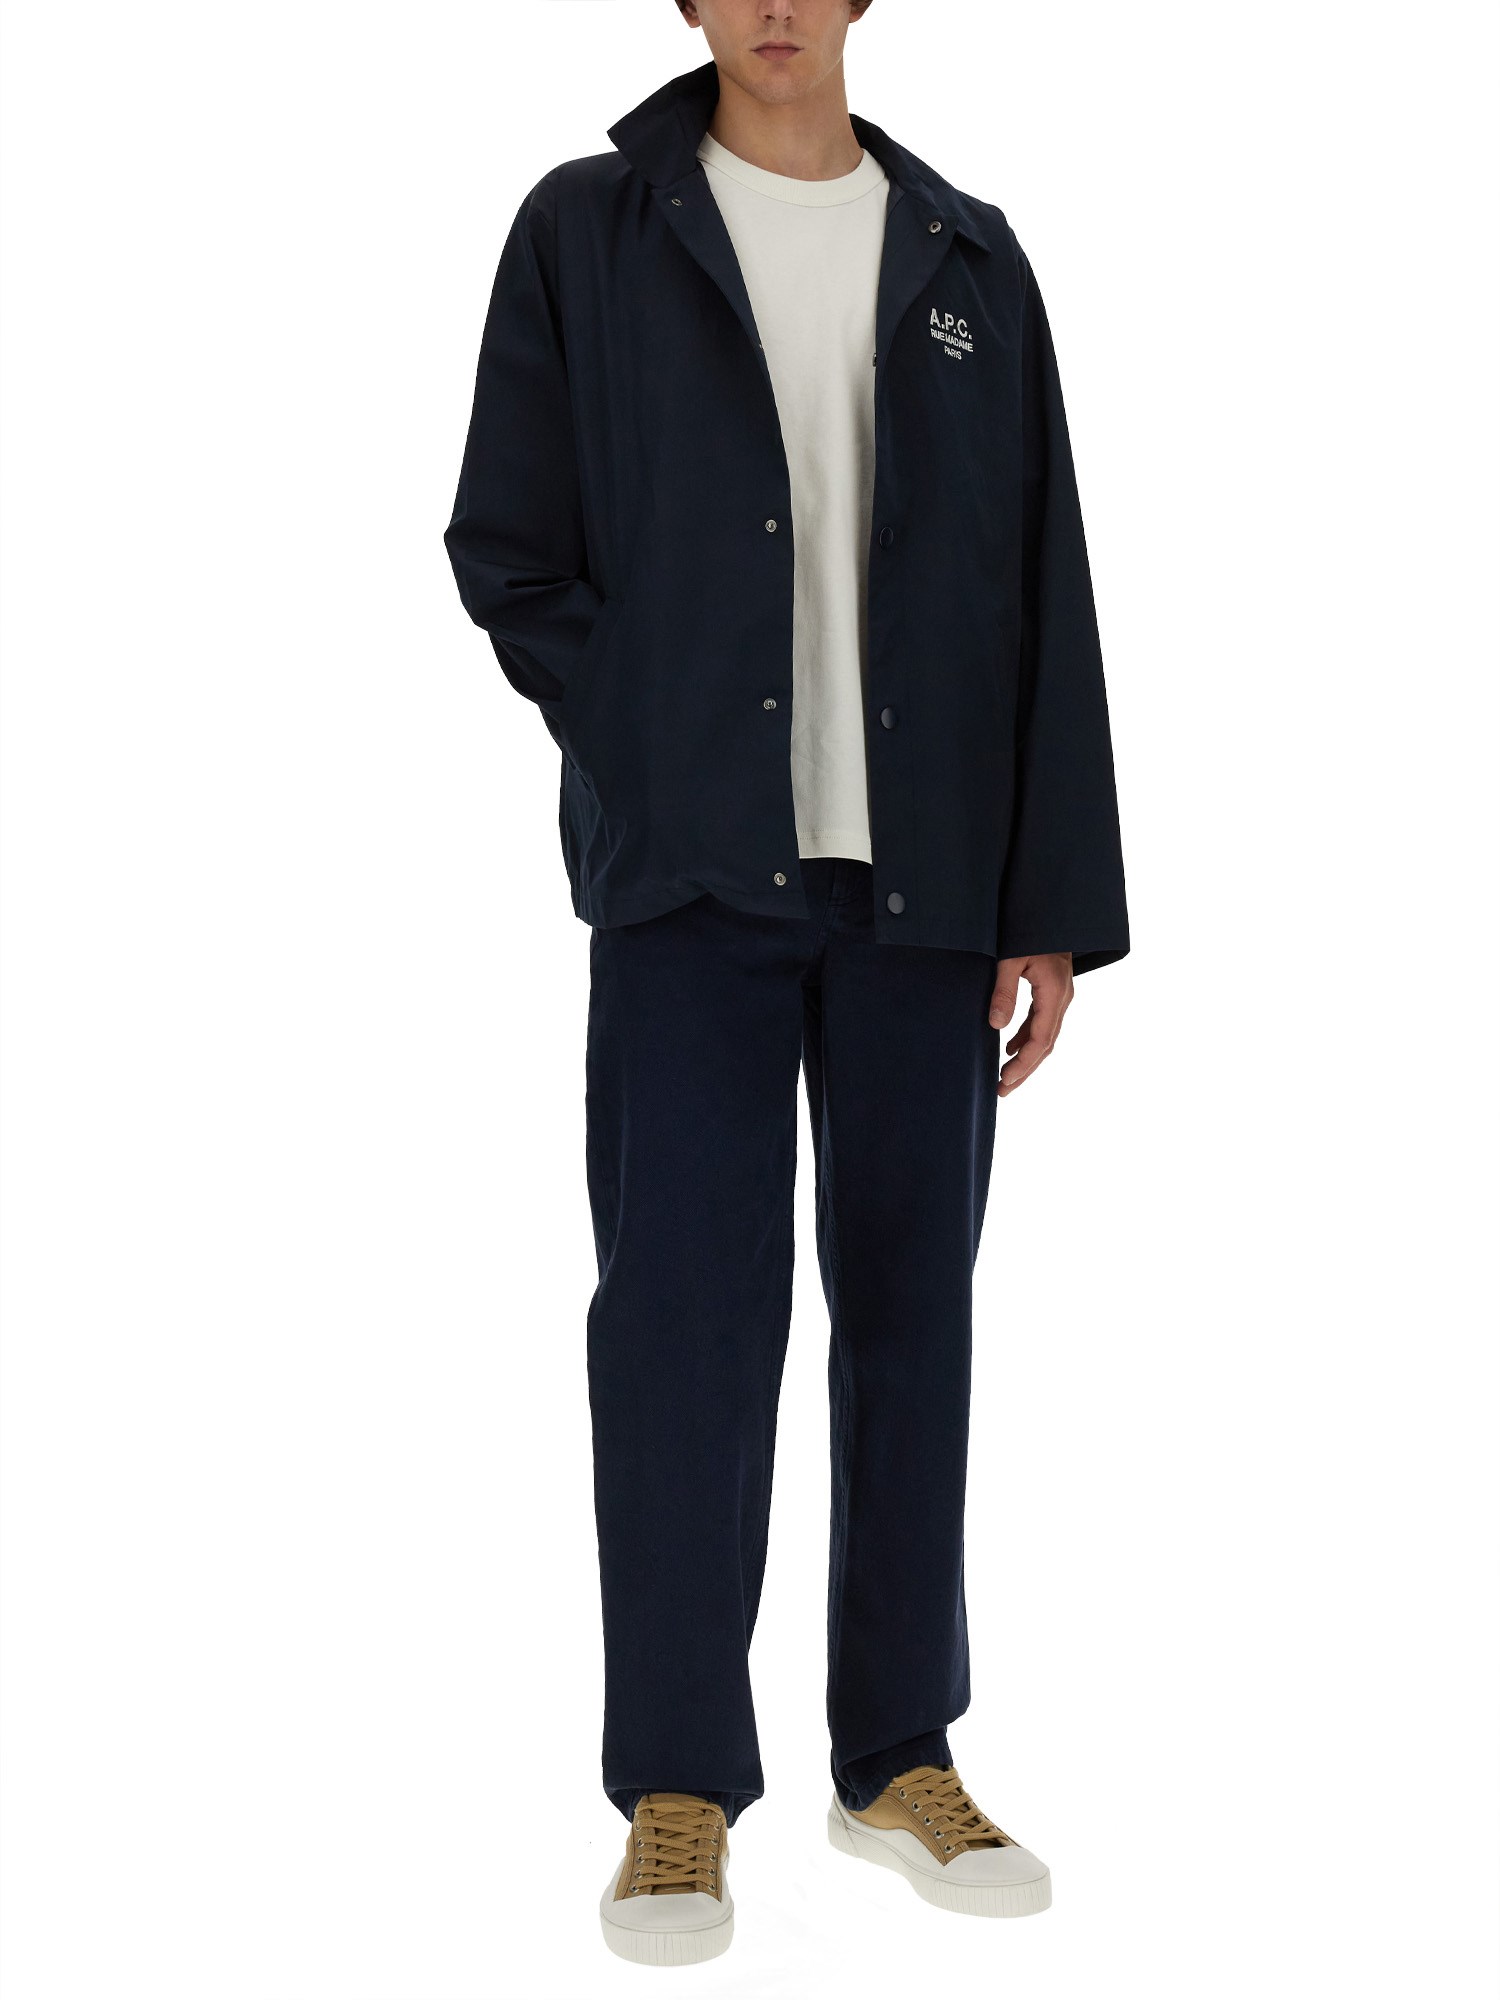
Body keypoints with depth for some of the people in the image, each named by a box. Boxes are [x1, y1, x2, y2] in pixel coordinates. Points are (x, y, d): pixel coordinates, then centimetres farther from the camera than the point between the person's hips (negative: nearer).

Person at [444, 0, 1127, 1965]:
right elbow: (507, 551, 4)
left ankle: (902, 1757, 17)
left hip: (922, 873, 2)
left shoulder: (968, 259, 11)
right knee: (686, 1306, -5)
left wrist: (1052, 901, 1)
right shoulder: (585, 234, 6)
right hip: (693, 879, -2)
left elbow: (1047, 597, 7)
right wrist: (665, 774, -4)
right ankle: (679, 1791, 5)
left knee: (911, 1303, 6)